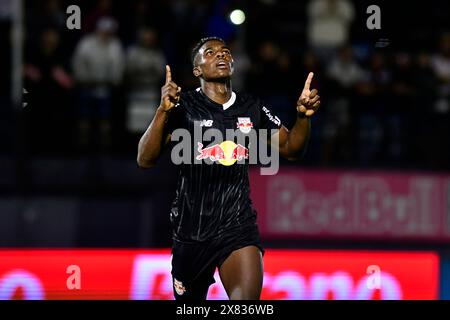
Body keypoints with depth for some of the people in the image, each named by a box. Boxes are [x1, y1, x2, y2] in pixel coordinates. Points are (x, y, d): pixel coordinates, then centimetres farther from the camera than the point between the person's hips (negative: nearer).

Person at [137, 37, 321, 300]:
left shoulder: (252, 108, 6)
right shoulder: (184, 105, -6)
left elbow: (291, 149, 14)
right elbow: (146, 160, -14)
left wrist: (304, 116, -6)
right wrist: (163, 111, -30)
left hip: (238, 228, 1)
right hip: (191, 228, -1)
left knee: (248, 302, -23)